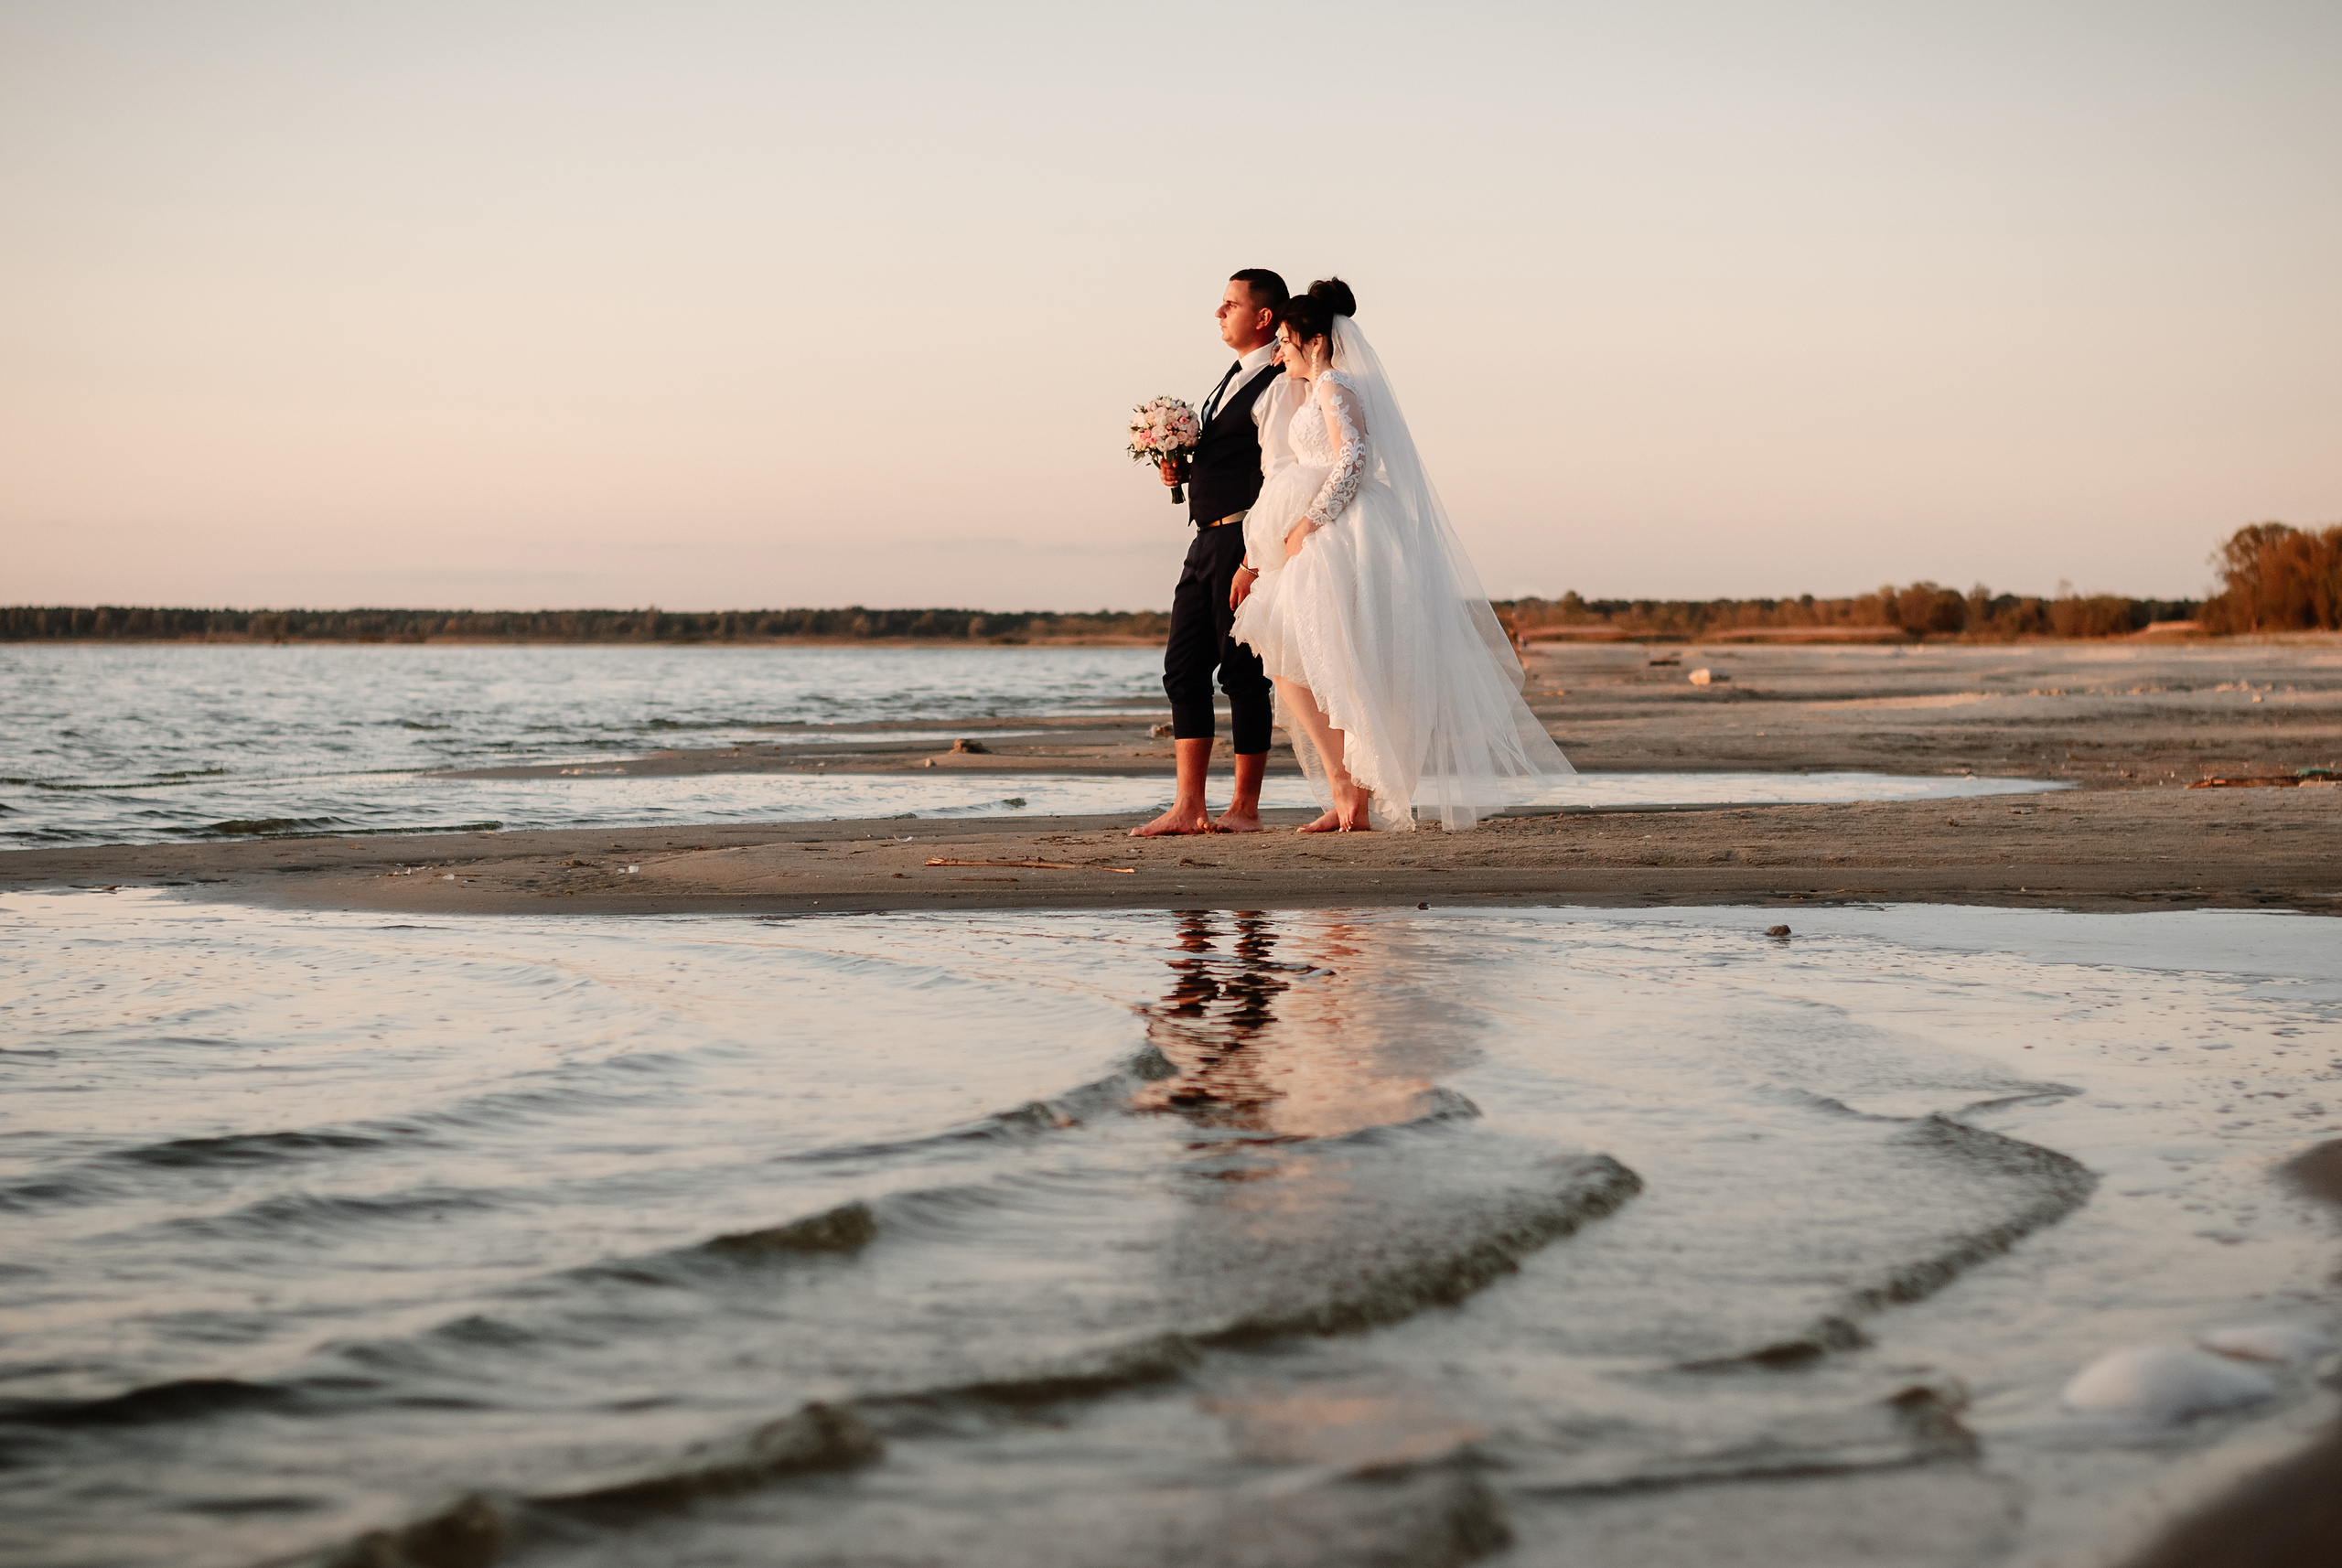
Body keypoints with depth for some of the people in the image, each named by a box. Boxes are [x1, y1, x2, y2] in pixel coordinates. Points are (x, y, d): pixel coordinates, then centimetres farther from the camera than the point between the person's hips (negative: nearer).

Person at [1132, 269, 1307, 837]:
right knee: (1184, 668, 5)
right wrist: (1183, 470, 6)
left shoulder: (1281, 385, -11)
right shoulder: (1234, 380, 19)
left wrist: (1254, 560, -22)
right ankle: (1188, 808, 5)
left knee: (1243, 674, -4)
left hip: (1245, 539, -10)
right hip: (1207, 543, 10)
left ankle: (1245, 809, 3)